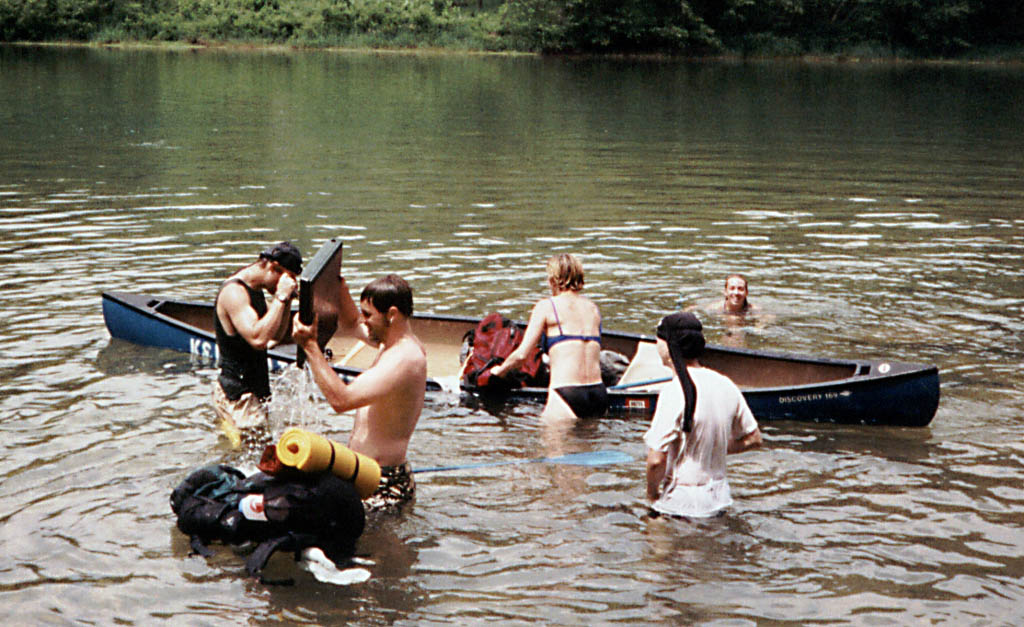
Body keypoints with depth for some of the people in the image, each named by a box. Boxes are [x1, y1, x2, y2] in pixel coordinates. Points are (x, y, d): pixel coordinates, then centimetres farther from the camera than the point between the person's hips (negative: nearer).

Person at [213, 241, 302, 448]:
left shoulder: (254, 290, 12)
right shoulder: (234, 293, -18)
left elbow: (277, 336, 18)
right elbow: (258, 339, -30)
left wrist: (287, 299, 5)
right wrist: (280, 298, -25)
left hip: (254, 391, 10)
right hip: (237, 395, -10)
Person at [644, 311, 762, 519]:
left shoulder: (675, 391, -20)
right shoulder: (725, 385, 3)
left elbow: (656, 460, -23)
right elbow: (754, 439, 14)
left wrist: (652, 495, -6)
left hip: (680, 503, -7)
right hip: (718, 499, 7)